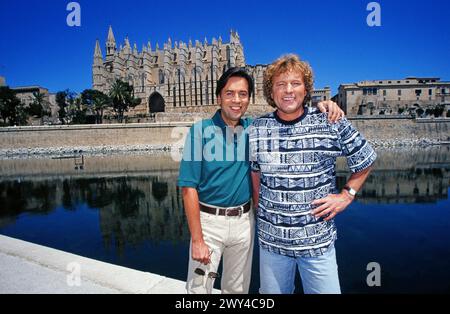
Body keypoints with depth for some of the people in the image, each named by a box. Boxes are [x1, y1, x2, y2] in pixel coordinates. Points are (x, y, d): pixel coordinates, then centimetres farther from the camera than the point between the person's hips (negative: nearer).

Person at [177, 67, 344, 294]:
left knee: (238, 288, 20)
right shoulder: (200, 130, -11)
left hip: (244, 221, 4)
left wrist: (322, 106, -10)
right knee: (199, 287, 6)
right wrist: (197, 240, -15)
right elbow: (189, 187, -13)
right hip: (209, 220, -3)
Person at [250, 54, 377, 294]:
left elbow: (365, 161, 7)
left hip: (318, 241, -1)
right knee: (272, 292, 18)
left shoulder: (332, 124, -7)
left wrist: (346, 195, -1)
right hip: (271, 239, 2)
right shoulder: (256, 130, -2)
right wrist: (260, 212, 9)